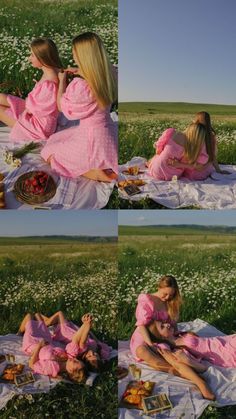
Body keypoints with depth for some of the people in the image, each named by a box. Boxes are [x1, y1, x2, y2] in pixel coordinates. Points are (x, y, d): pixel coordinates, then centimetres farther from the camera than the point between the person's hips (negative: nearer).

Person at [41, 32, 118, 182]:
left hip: (91, 140, -7)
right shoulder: (109, 75, -7)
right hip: (109, 134, 7)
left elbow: (61, 106, -6)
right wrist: (81, 74, 11)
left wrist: (62, 81, 6)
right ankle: (103, 167, 9)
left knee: (48, 152, 15)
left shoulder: (80, 86, -27)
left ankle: (93, 172, -7)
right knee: (55, 139, 29)